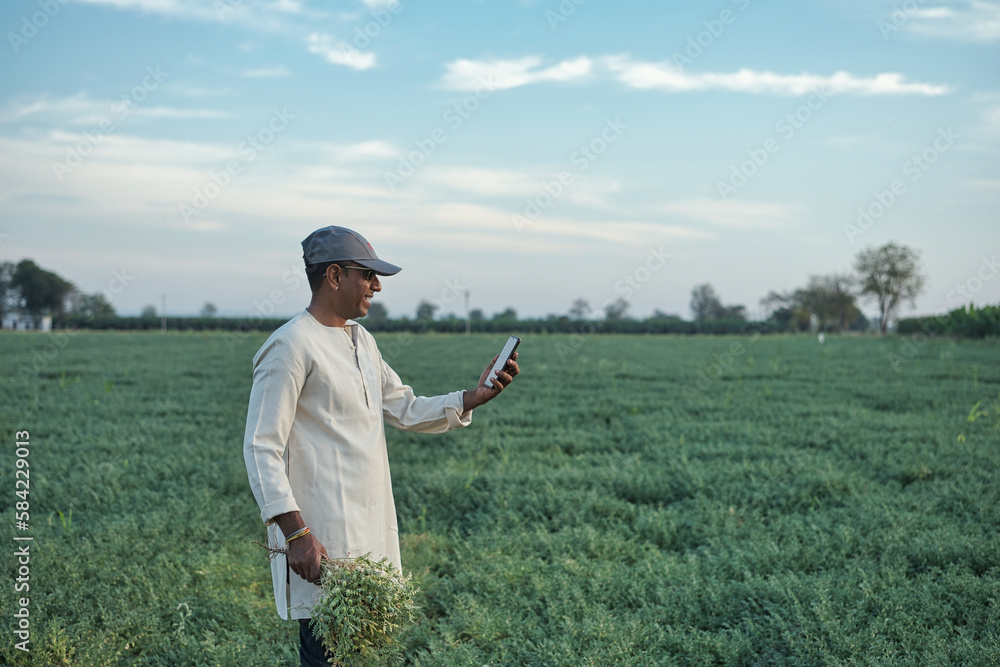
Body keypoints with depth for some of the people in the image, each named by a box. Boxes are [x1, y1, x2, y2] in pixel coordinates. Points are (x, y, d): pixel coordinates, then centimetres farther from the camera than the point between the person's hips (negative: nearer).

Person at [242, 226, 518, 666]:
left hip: (373, 532, 9)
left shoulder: (361, 341, 16)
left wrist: (476, 396, 5)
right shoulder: (291, 346, -12)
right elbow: (261, 448, -15)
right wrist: (296, 533, -22)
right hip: (322, 539, -9)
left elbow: (406, 411, 20)